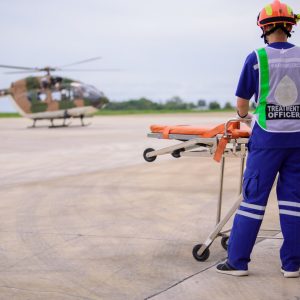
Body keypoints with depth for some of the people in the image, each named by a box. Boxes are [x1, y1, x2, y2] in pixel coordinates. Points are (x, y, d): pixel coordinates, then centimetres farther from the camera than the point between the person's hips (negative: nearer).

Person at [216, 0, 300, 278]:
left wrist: (244, 116, 24)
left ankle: (237, 262, 8)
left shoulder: (256, 58, -6)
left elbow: (241, 104, 2)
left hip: (268, 138, -2)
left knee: (254, 198, 3)